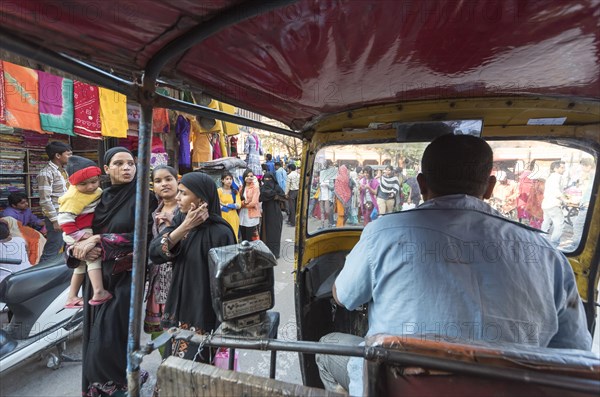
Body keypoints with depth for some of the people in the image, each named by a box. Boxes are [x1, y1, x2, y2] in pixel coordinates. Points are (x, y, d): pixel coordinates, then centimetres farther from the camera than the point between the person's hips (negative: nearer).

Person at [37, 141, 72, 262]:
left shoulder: (63, 171, 12)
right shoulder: (46, 173, -13)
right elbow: (45, 200, -17)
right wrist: (55, 220, -19)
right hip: (56, 217, -8)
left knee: (60, 248, 15)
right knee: (51, 251, -2)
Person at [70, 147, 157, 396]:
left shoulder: (144, 198, -9)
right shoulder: (100, 197, 7)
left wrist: (100, 240, -16)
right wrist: (83, 249, -13)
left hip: (125, 276, -5)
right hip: (97, 274, 5)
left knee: (110, 335, -2)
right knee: (95, 332, 12)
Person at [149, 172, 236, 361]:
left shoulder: (220, 233, -21)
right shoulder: (179, 220, -1)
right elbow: (154, 253, -12)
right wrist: (184, 227, -24)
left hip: (204, 313, -6)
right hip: (177, 306, 6)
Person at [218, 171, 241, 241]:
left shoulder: (235, 192, 11)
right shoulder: (219, 191, 0)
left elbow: (238, 205, 0)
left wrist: (226, 205, -8)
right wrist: (232, 206, -4)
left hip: (233, 218, 3)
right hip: (222, 217, -3)